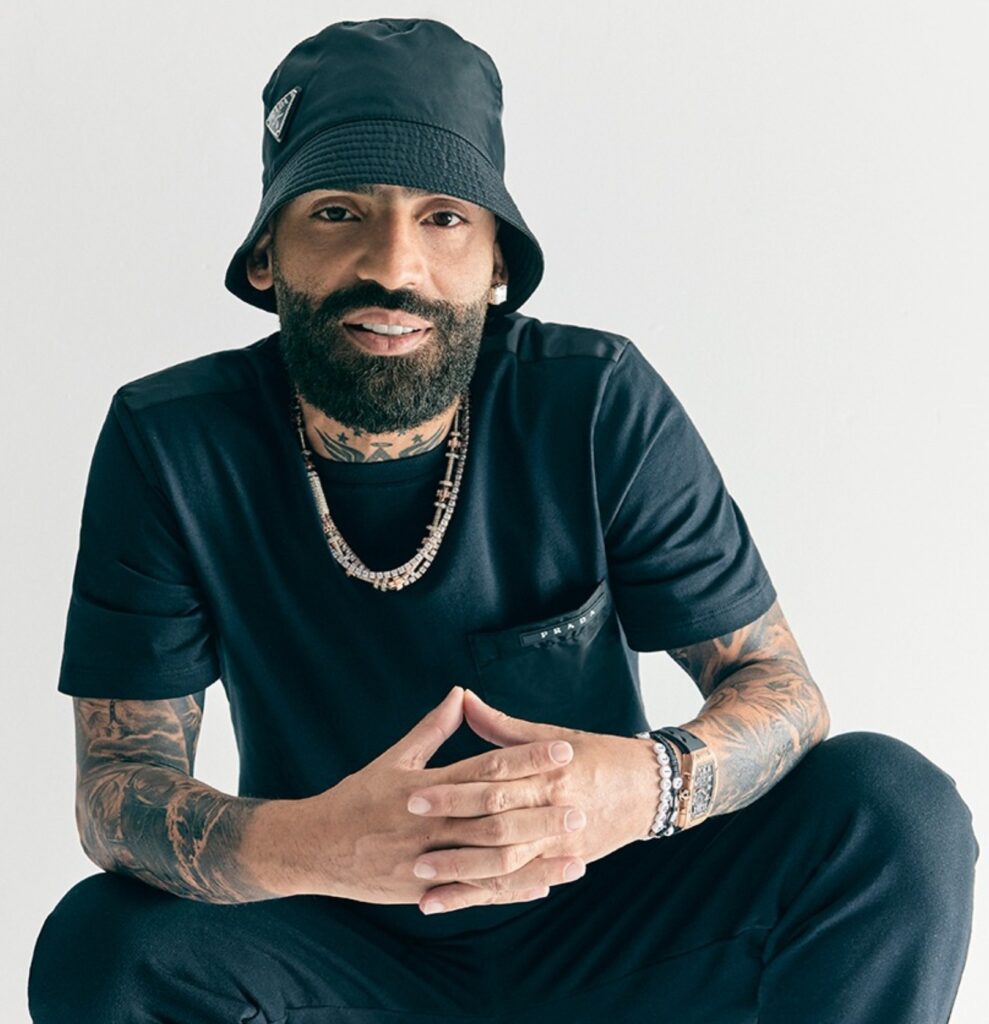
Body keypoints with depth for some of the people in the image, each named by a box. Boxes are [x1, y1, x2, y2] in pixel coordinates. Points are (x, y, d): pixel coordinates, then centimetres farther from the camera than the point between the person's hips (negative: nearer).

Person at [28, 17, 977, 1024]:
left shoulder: (600, 405, -14)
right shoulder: (167, 444, -14)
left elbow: (776, 685, -11)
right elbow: (115, 783, -15)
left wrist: (648, 782, -36)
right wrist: (301, 846, -39)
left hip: (606, 923, 0)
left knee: (893, 810, -21)